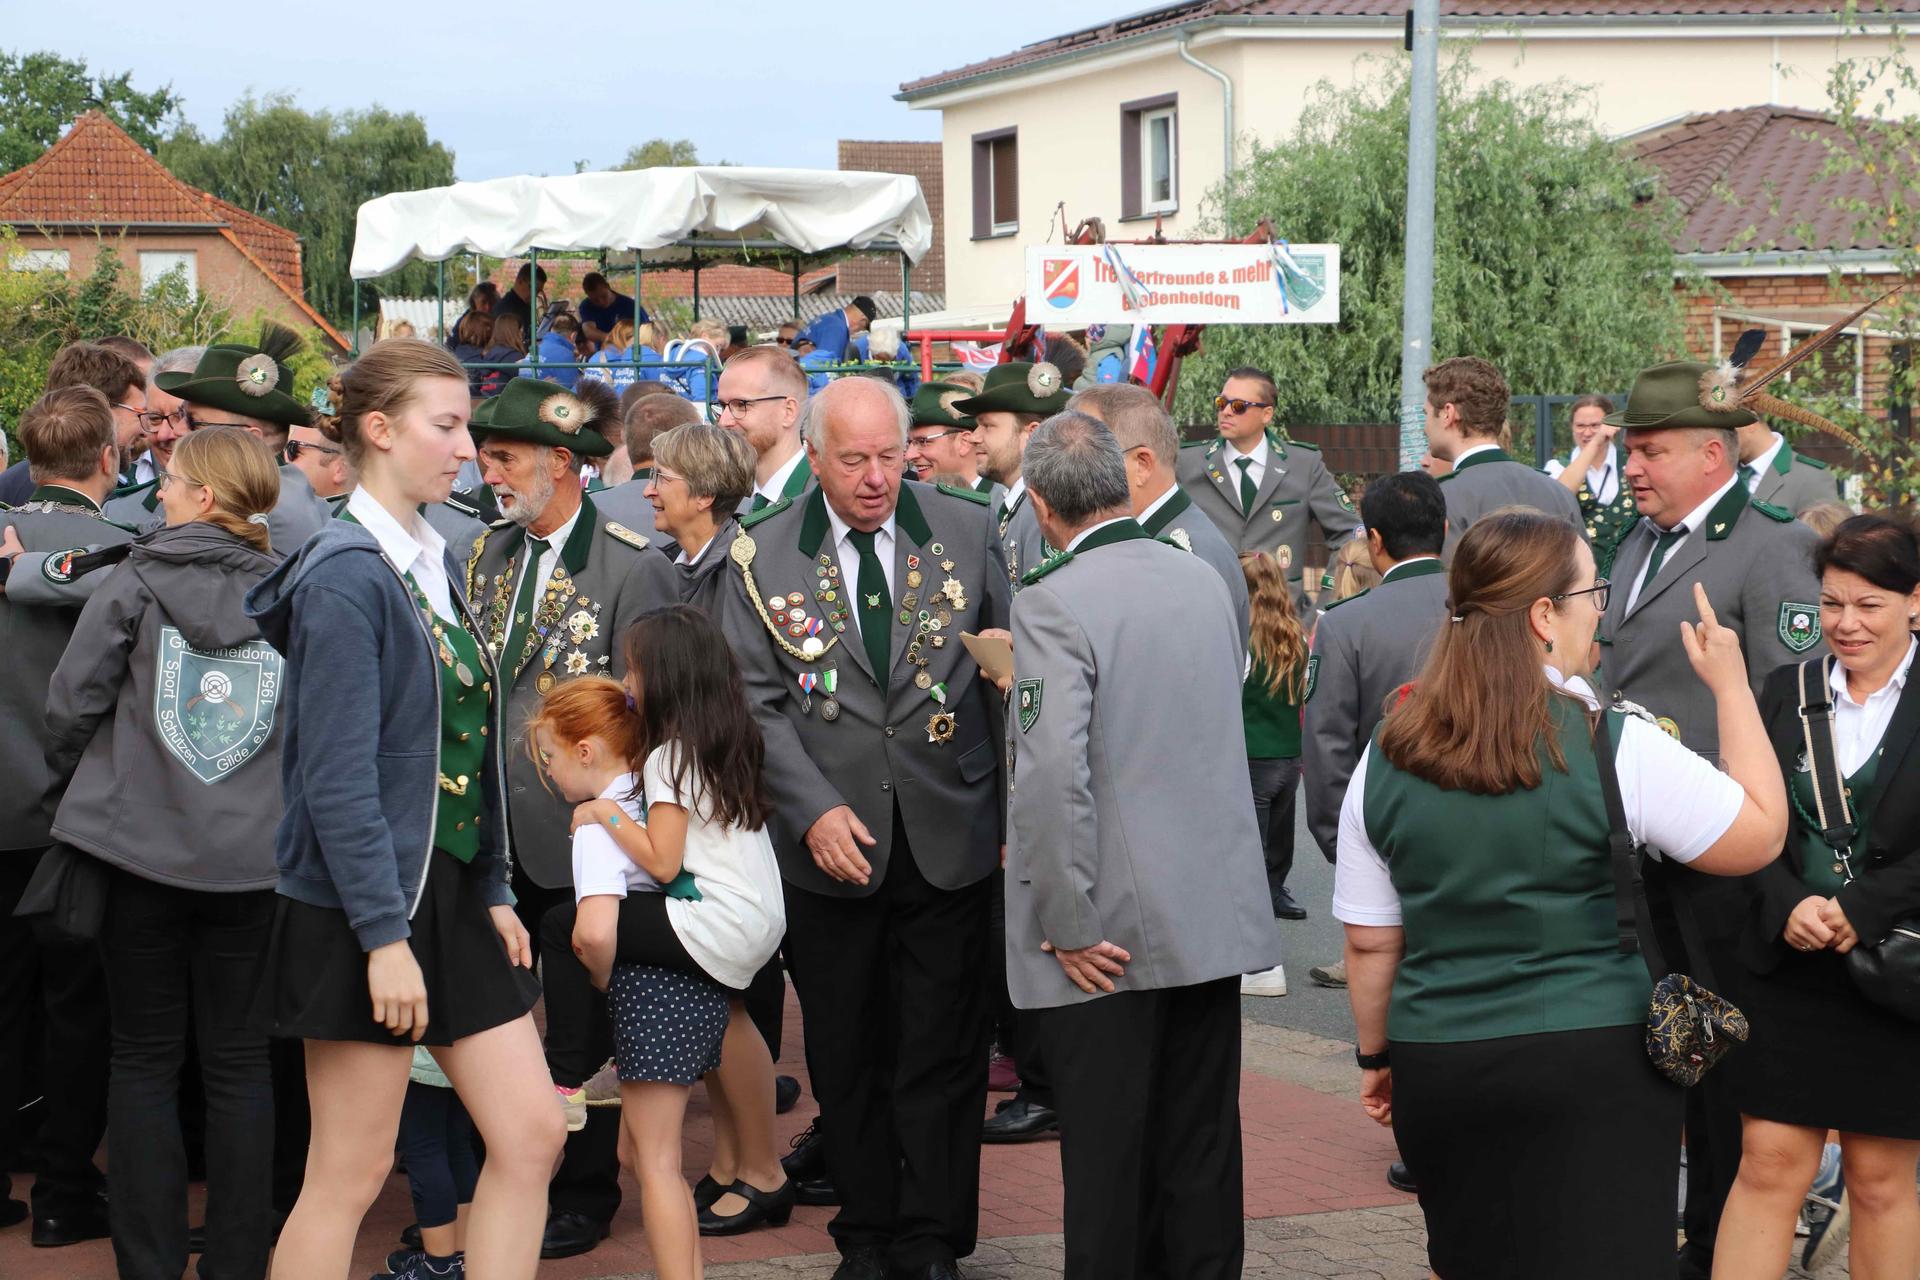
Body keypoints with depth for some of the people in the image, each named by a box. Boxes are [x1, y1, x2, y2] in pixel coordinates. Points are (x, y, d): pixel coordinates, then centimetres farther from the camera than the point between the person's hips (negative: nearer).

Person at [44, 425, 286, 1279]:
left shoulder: (135, 584, -6)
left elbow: (72, 702, -4)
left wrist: (73, 787, 14)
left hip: (140, 848, -1)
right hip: (250, 857, 1)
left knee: (145, 1060, 9)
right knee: (238, 1062, 9)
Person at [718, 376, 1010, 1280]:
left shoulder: (963, 531, 3)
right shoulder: (762, 554, 0)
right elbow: (755, 703, -2)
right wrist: (815, 811, -14)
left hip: (949, 840, 0)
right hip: (828, 847, 0)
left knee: (943, 1053, 4)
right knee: (845, 1056, 9)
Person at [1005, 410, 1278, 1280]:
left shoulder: (1051, 604, -15)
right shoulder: (1205, 580, 6)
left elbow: (1054, 773, -24)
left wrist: (1067, 926, -16)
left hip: (1110, 937, -6)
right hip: (1214, 915, 6)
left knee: (1107, 1155, 3)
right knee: (1201, 1144, 13)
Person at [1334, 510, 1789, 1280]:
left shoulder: (1386, 761, 0)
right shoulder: (1612, 748, -12)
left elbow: (1370, 942, 5)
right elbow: (1761, 834, -2)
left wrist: (1376, 1056, 19)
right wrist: (1731, 687, 8)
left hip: (1436, 1066, 4)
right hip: (1595, 1067, -4)